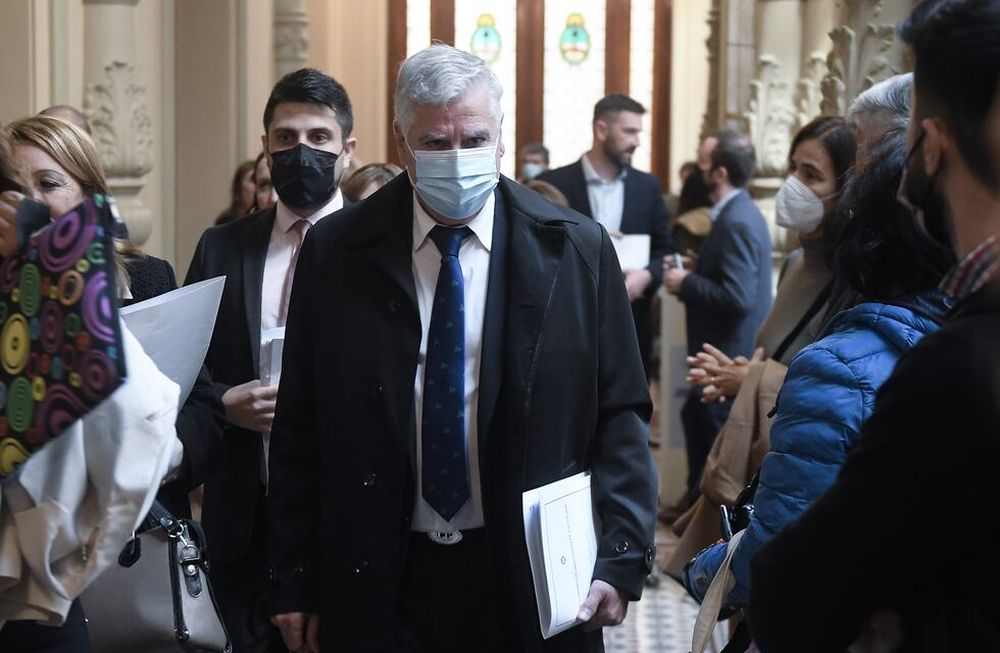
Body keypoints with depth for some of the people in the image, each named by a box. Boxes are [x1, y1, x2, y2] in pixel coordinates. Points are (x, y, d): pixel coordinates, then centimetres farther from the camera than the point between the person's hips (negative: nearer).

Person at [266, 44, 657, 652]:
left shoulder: (576, 249, -2)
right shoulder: (334, 253, 0)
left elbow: (619, 415, 0)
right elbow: (300, 430, 3)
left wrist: (621, 559, -10)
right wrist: (296, 582, 1)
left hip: (530, 586, 0)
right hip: (376, 585, 0)